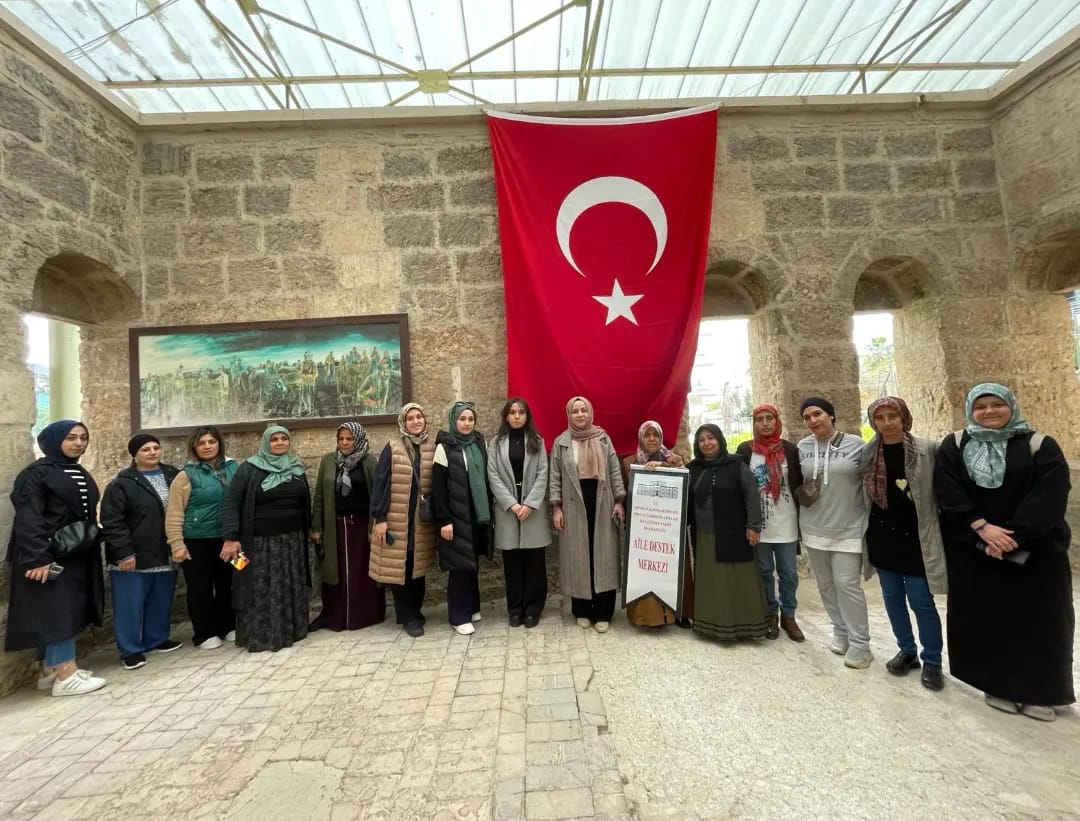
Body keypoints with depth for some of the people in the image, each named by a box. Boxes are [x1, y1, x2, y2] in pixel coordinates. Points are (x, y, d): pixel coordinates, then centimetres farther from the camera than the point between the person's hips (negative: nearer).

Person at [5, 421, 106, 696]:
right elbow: (28, 519, -18)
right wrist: (37, 558, -25)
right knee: (59, 611, -6)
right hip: (51, 555, -8)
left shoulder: (81, 474, 13)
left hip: (78, 554, 8)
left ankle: (52, 669, 21)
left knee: (66, 611, 11)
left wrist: (92, 546, 12)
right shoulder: (36, 473, -11)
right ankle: (66, 675, -1)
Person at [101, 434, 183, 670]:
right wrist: (123, 553, -18)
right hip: (133, 557, -5)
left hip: (165, 555, 5)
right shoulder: (122, 484, -10)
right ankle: (130, 650, 16)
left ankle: (156, 639, 31)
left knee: (161, 602, 15)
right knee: (131, 605, 4)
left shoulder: (173, 476, 6)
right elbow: (112, 521, -14)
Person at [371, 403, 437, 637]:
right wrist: (380, 518, -11)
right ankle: (408, 616, 18)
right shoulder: (392, 448, -4)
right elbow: (380, 483, -6)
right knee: (399, 567, 4)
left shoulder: (432, 448, 4)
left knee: (418, 566, 12)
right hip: (396, 518, -2)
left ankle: (415, 611, 28)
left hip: (422, 519, 3)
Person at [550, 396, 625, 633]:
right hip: (573, 506, -1)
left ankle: (602, 613, 13)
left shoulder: (603, 438, 5)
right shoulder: (561, 442, 1)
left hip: (602, 504, 1)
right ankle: (581, 611, 19)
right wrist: (556, 507, -4)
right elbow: (554, 477, 1)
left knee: (603, 556, 3)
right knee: (578, 557, 5)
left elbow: (615, 471, 5)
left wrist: (619, 501, -2)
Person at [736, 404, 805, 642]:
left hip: (786, 524, 0)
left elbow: (799, 484, 3)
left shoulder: (790, 449, 0)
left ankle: (788, 616, 25)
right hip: (758, 523, 0)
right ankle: (770, 616, 25)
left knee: (789, 573, 9)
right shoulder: (745, 450, -1)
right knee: (764, 572, 11)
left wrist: (802, 516, -1)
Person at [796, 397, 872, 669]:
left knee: (847, 584, -4)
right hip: (814, 528, 4)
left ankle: (860, 643, 12)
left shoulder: (855, 445, -7)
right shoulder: (802, 448, 2)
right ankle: (841, 632, 30)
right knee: (825, 583, 12)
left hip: (848, 528, -4)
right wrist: (802, 494, -2)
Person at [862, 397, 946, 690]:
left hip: (914, 536, -4)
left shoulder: (927, 450, -9)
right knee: (892, 598, 14)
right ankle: (907, 651, 31)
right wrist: (869, 529, 9)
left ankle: (932, 661, 21)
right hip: (882, 535, 4)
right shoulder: (868, 453, 2)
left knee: (921, 601, 2)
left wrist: (933, 530, -9)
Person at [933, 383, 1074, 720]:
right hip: (973, 551, 0)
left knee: (1035, 618, 6)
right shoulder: (954, 446, 1)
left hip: (1034, 551, 0)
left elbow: (1050, 497, -10)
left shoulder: (1040, 446, -1)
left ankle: (1037, 691, 23)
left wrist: (1013, 537, -18)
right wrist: (981, 527, -18)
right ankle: (997, 686, 20)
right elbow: (947, 492, -8)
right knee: (986, 617, 6)